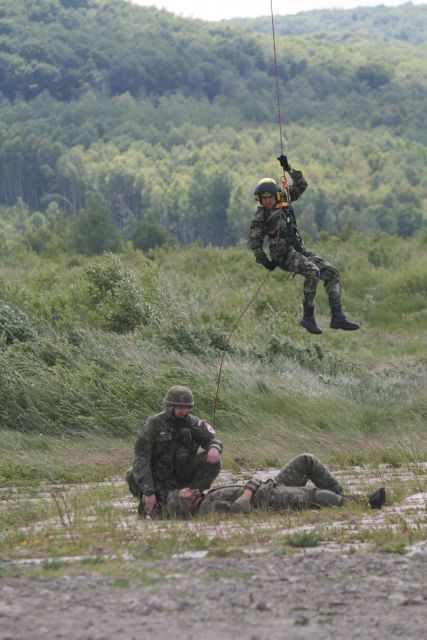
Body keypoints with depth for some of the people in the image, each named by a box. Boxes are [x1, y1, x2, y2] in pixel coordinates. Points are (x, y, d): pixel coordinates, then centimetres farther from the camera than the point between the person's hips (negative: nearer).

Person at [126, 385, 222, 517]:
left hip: (182, 476, 4)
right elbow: (141, 461, -17)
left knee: (212, 461, -15)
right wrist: (148, 492, -25)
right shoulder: (153, 425, -14)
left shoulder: (193, 423, -1)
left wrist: (214, 447, -24)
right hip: (159, 480, -4)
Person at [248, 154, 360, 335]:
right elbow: (254, 242, 0)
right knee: (312, 271, -32)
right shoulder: (259, 217, -1)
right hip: (283, 255, -7)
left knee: (332, 273, -4)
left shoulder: (284, 201, 12)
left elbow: (301, 185, 13)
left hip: (299, 250, 7)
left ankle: (337, 317, -10)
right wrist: (263, 260, -11)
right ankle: (308, 317, -28)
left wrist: (289, 169, 0)